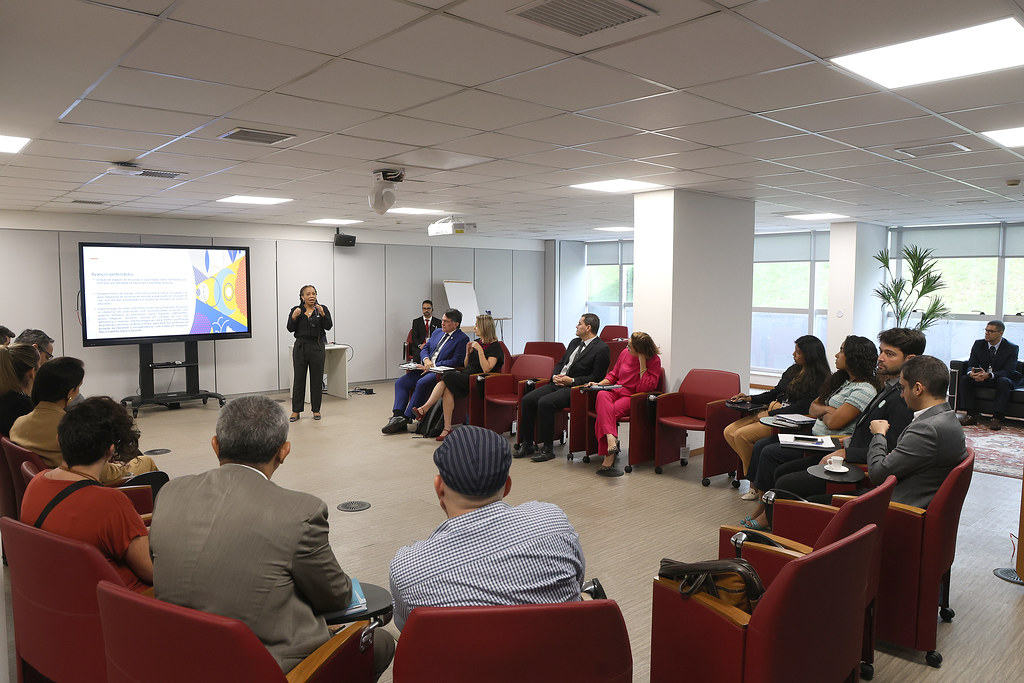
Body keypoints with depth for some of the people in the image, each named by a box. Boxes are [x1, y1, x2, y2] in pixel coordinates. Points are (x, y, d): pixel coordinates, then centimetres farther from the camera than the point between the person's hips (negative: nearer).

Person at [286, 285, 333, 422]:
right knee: (299, 379, 3)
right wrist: (294, 317, -19)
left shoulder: (322, 309, 2)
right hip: (300, 347, 0)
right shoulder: (296, 310, 4)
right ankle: (296, 411, 9)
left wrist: (322, 314, -23)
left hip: (317, 347, 0)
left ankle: (316, 410, 14)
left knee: (317, 379, 4)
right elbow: (290, 328, -4)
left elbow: (328, 326, -9)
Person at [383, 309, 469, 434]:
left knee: (421, 383, -33)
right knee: (400, 382, -10)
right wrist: (426, 359, -6)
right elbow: (424, 349, 19)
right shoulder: (437, 332, 19)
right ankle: (397, 416, -18)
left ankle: (407, 418, -26)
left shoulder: (462, 339, -5)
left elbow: (455, 361, -14)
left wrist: (432, 366, -16)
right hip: (425, 368, 8)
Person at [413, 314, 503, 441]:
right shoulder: (477, 342, 19)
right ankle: (447, 428, -27)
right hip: (466, 376, 7)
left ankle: (424, 408, -24)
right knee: (448, 389, -25)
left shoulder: (495, 346, -4)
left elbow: (486, 369, -16)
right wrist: (468, 353, 5)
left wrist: (480, 350, -18)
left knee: (448, 378, -26)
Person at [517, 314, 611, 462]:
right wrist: (555, 376, 3)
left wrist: (571, 381, -16)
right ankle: (527, 444, 0)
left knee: (545, 403, -30)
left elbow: (596, 378, -11)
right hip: (557, 383, 8)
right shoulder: (574, 342, 18)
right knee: (527, 400, -10)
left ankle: (548, 448, -17)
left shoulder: (602, 349, -8)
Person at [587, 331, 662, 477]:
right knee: (602, 395, -34)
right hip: (616, 391, 4)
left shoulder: (654, 361, -6)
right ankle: (611, 439, -51)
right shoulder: (625, 354, 7)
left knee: (603, 414, -31)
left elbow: (646, 387, -17)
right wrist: (598, 384, 4)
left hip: (632, 398, -4)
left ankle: (608, 459, -29)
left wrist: (642, 362, -18)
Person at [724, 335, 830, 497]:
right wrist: (750, 398, 14)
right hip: (771, 413, 9)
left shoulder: (818, 380, -10)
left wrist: (770, 414, -18)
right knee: (729, 432, -7)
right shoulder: (793, 370, 16)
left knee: (741, 435, -24)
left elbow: (802, 407, -18)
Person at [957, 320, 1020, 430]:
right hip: (981, 379, 4)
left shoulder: (1012, 348, -10)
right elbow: (971, 364, -3)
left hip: (1001, 379, -4)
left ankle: (997, 418, -34)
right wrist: (971, 373, -30)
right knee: (964, 379, -22)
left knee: (1003, 381, -37)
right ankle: (972, 415, -23)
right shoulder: (978, 344, 0)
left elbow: (1009, 371, -20)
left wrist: (989, 375, -39)